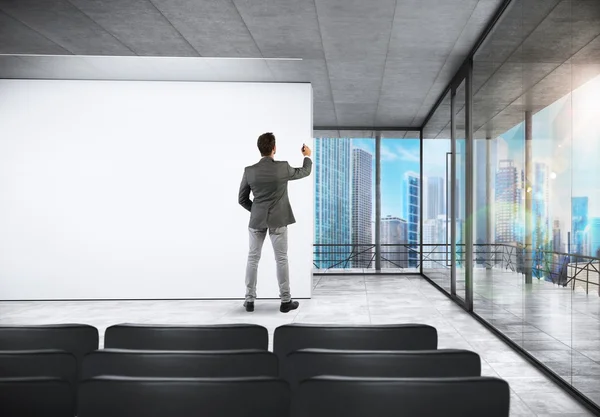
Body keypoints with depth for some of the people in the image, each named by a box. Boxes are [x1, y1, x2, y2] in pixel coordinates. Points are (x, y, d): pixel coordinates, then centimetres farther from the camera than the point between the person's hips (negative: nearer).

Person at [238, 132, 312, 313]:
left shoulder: (249, 171, -7)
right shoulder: (283, 167, -12)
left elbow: (242, 199, 1)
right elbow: (305, 172, 8)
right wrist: (307, 156, 27)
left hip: (257, 220, 2)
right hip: (278, 220, -2)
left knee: (253, 259, 11)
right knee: (281, 259, 6)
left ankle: (250, 300, 14)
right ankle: (285, 301, 10)